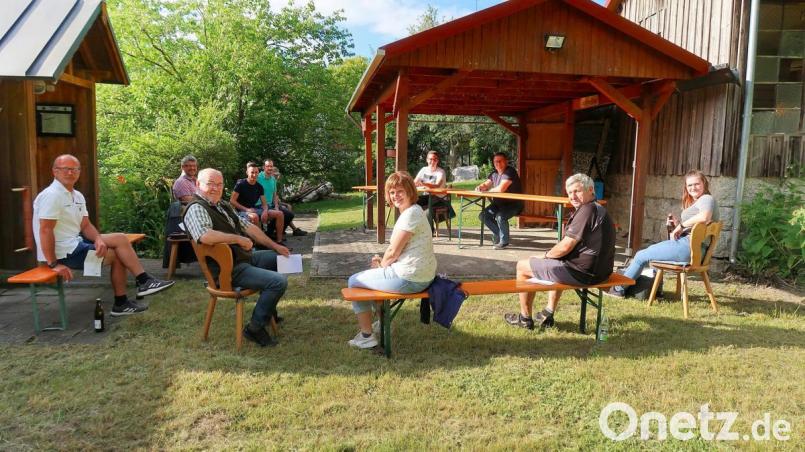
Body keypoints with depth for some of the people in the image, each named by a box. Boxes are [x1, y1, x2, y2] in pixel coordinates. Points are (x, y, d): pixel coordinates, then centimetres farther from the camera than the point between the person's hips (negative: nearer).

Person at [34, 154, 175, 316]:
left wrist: (98, 239, -13)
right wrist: (53, 264, -25)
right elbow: (45, 230, -22)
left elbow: (86, 225, 9)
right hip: (62, 252, -9)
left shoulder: (77, 196, 11)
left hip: (75, 243, 9)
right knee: (117, 254, -12)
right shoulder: (51, 195, -17)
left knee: (120, 239, 0)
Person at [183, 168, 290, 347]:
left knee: (279, 258, 25)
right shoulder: (196, 209, -17)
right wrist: (240, 239, -27)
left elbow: (248, 226, 17)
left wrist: (275, 246, 13)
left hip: (245, 257, 10)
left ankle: (268, 307, 34)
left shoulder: (224, 205, 14)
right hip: (229, 270, -10)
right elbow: (204, 236, -37)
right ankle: (255, 328, -6)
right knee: (278, 282, -22)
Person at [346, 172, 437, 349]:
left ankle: (366, 336, 11)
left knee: (354, 281, 5)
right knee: (370, 273, 32)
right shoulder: (412, 211, 12)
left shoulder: (410, 214, -20)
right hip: (420, 275, 10)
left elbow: (393, 252, -17)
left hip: (409, 279, -10)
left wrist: (381, 265, 1)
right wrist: (382, 261, 4)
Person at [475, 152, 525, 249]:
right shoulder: (494, 173, 9)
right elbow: (486, 184, 12)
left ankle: (504, 241, -11)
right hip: (499, 203, 8)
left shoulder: (510, 172, -18)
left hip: (514, 204, -8)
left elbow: (501, 189, -28)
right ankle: (498, 233, 17)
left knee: (500, 217, -33)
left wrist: (488, 190, -10)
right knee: (483, 216, -2)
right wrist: (480, 187, -13)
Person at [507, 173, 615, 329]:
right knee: (555, 263, 39)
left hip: (583, 272, -10)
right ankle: (548, 314, 34)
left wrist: (547, 255, -2)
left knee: (522, 266, 4)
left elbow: (565, 247, -20)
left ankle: (525, 318, 16)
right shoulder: (598, 209, 15)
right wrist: (552, 254, 9)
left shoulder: (587, 210, -19)